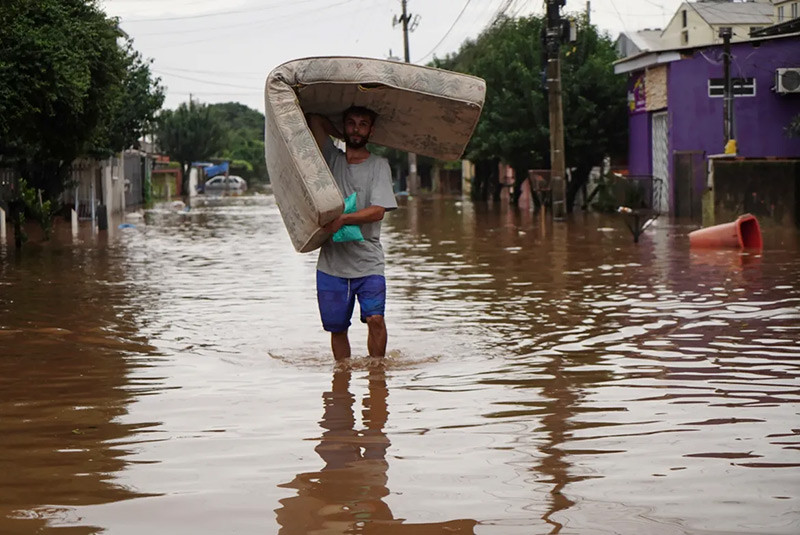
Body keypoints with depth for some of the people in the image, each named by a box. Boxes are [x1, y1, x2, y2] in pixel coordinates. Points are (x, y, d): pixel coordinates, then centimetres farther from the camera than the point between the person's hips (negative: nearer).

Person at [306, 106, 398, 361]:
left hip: (369, 263, -2)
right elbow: (315, 119, 7)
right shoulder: (332, 158, 12)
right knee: (337, 328, 4)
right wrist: (343, 137, 16)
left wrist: (342, 219, -20)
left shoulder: (379, 165, 4)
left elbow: (378, 211, -8)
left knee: (375, 318, -16)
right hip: (331, 262, 2)